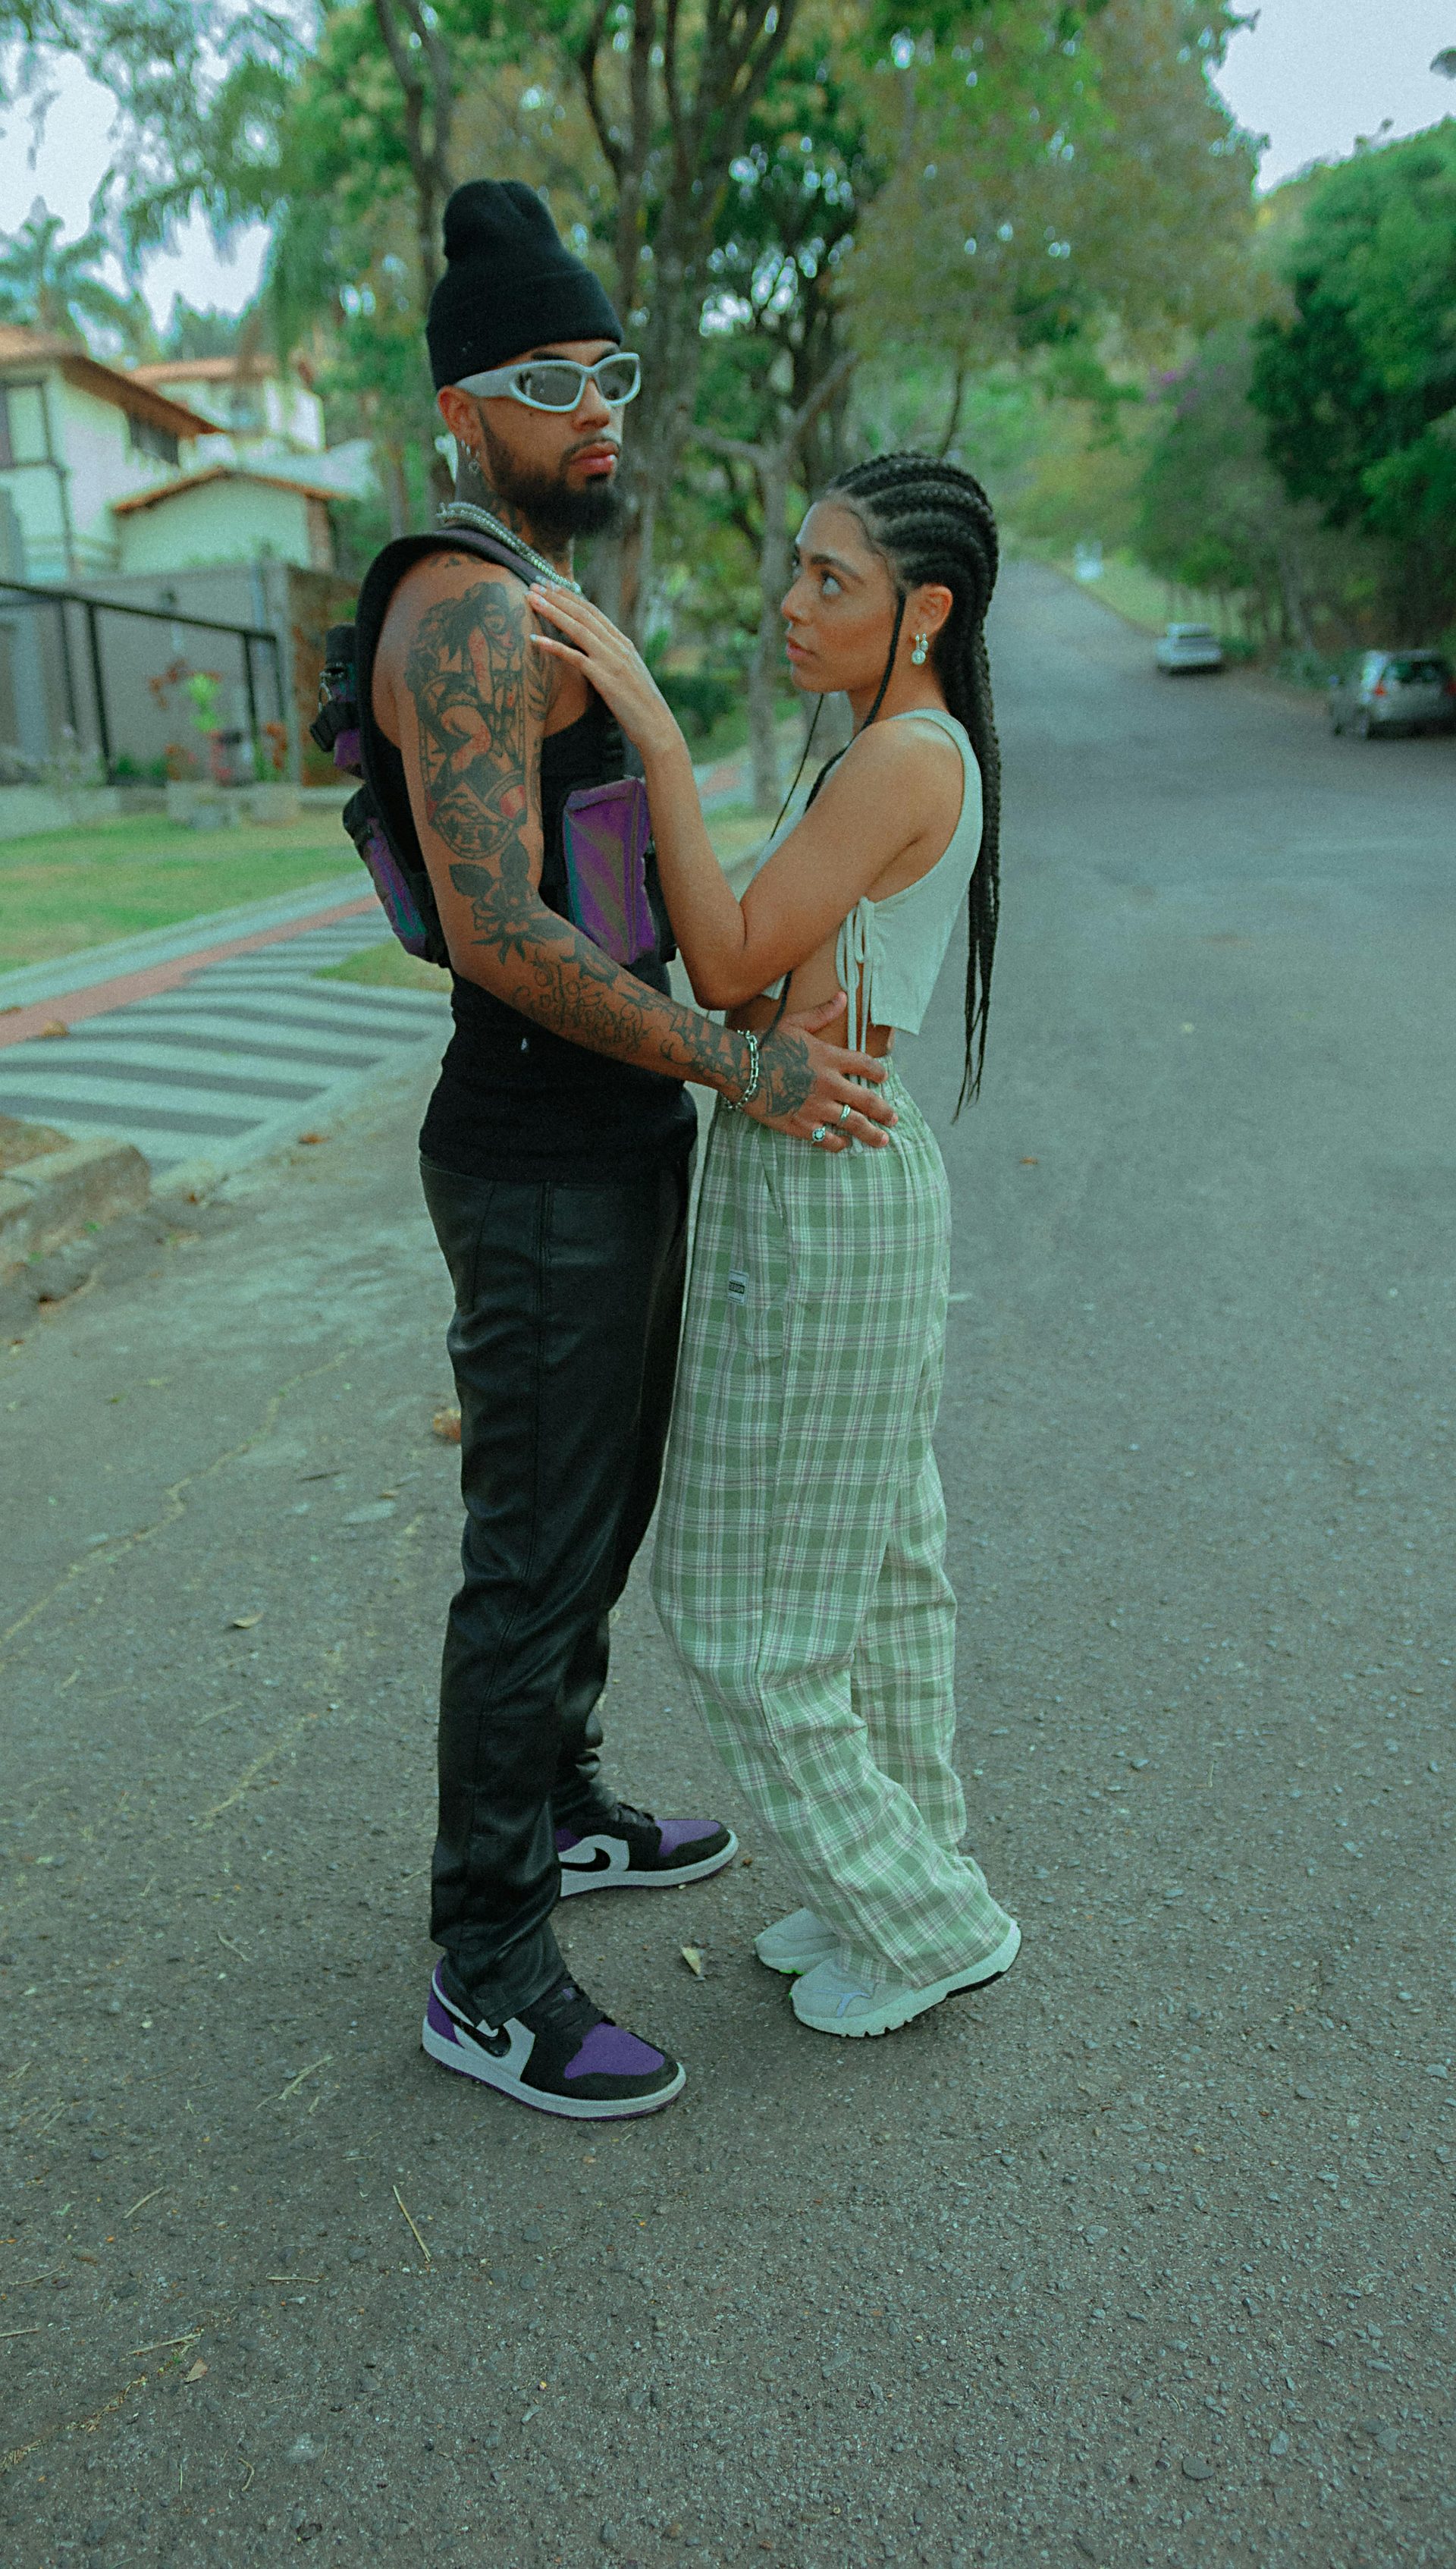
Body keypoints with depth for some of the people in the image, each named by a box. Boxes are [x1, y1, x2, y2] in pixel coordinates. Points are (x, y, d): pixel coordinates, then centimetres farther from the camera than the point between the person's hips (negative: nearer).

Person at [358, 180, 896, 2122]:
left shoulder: (542, 605, 17)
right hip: (544, 1173, -10)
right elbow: (499, 932, -28)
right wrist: (736, 1063, -24)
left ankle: (557, 1812, 41)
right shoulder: (465, 609, -17)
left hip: (614, 1142, 10)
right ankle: (488, 1976, 15)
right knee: (537, 1561, -1)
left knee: (599, 1511, 21)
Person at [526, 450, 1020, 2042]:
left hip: (820, 1196, -10)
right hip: (837, 1174, 10)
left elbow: (733, 967, -21)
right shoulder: (900, 755, 13)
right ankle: (897, 1884, 35)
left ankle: (927, 1922, 19)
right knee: (870, 1563, 18)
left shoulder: (908, 760, -18)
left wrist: (656, 734, -22)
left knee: (743, 1595, 3)